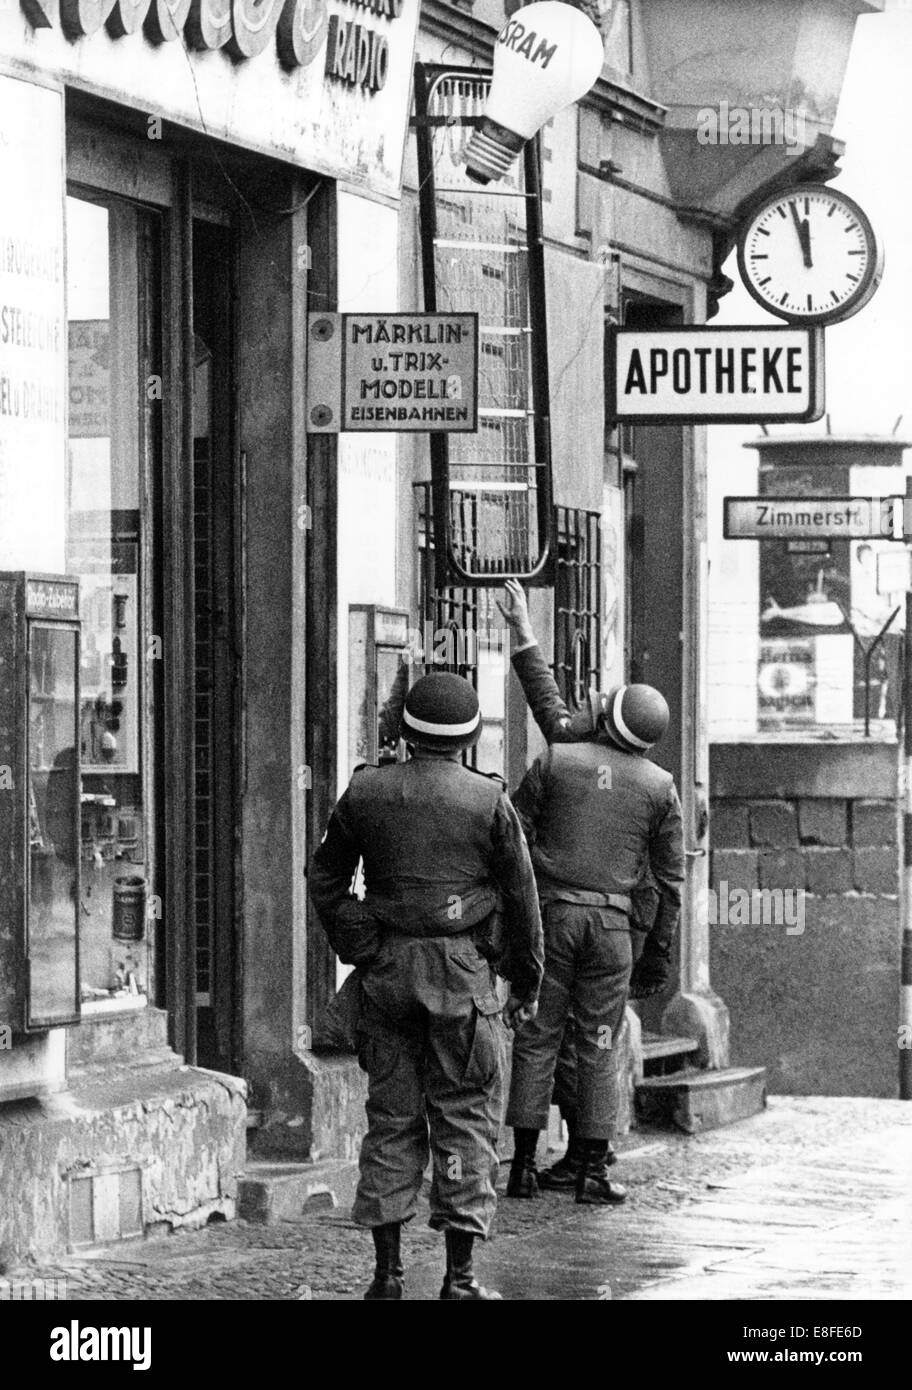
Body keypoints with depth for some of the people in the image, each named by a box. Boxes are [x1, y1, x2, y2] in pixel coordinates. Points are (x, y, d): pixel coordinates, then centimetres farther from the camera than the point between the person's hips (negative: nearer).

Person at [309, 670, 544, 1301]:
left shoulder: (365, 793, 4)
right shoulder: (490, 803, -4)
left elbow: (325, 881, 12)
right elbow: (522, 899, 2)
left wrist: (353, 949, 21)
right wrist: (528, 985, 11)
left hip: (386, 967, 3)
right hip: (464, 970, -3)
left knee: (392, 1117, 9)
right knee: (467, 1117, 2)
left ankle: (388, 1270, 7)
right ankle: (460, 1274, -1)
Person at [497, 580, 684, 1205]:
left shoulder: (555, 762, -1)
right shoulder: (660, 787, 3)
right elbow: (671, 881, 6)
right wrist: (660, 956, 12)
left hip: (551, 913, 0)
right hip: (612, 922, 0)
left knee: (537, 1040, 5)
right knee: (598, 1047, 4)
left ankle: (524, 1165, 5)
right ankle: (592, 1170, 2)